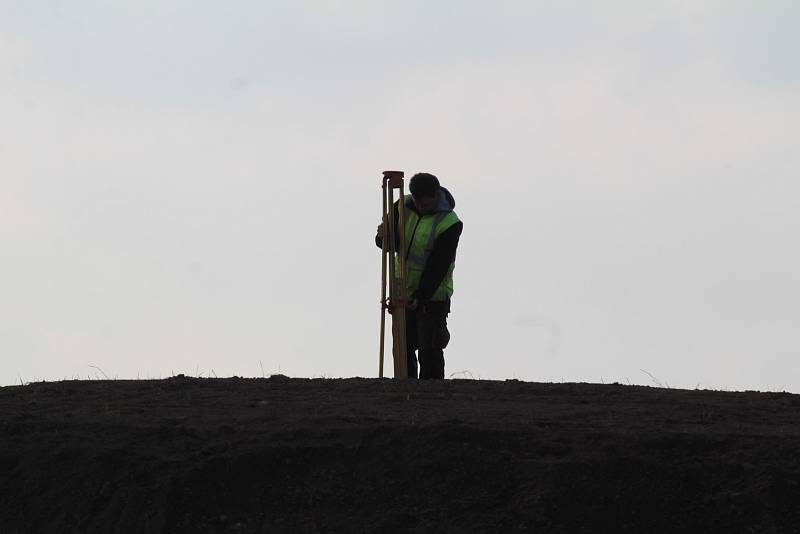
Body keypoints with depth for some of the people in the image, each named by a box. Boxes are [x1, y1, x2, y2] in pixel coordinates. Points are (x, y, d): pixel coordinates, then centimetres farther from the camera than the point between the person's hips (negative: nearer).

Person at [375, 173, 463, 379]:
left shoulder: (449, 223, -18)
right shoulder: (404, 206, -1)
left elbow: (438, 266, -20)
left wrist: (421, 296, -26)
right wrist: (383, 236, -18)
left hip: (432, 296, -6)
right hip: (404, 292, 6)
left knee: (429, 351, -8)